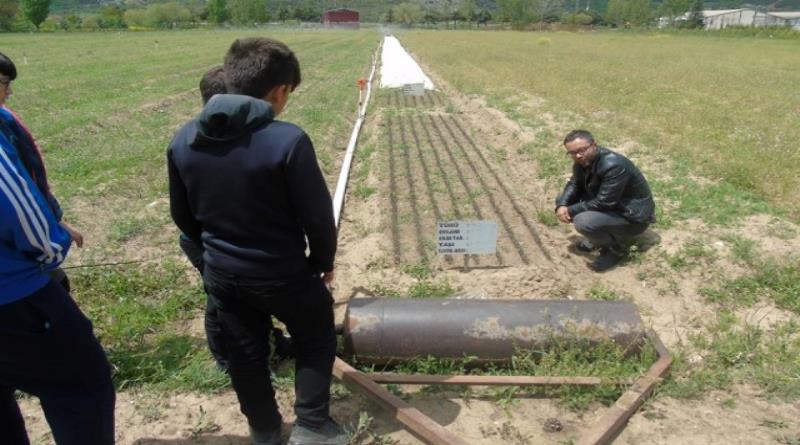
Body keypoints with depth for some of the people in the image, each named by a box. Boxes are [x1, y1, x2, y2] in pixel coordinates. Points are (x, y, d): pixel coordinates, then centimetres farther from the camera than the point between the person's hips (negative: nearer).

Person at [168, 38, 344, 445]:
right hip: (283, 272, -5)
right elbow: (317, 215, -17)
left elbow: (181, 215, 6)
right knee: (316, 339, 21)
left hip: (221, 274, 5)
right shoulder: (288, 140, -24)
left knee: (245, 354, 22)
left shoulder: (184, 140, -5)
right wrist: (323, 261, 2)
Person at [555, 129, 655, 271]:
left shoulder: (613, 165, -32)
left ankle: (616, 249, -4)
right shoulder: (583, 161, -6)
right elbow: (575, 184, 5)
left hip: (633, 216, -9)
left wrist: (571, 210, -24)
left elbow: (603, 203, -32)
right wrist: (562, 205, -15)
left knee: (583, 222, -32)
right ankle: (598, 237, 12)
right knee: (563, 201, 1)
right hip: (609, 206, 9)